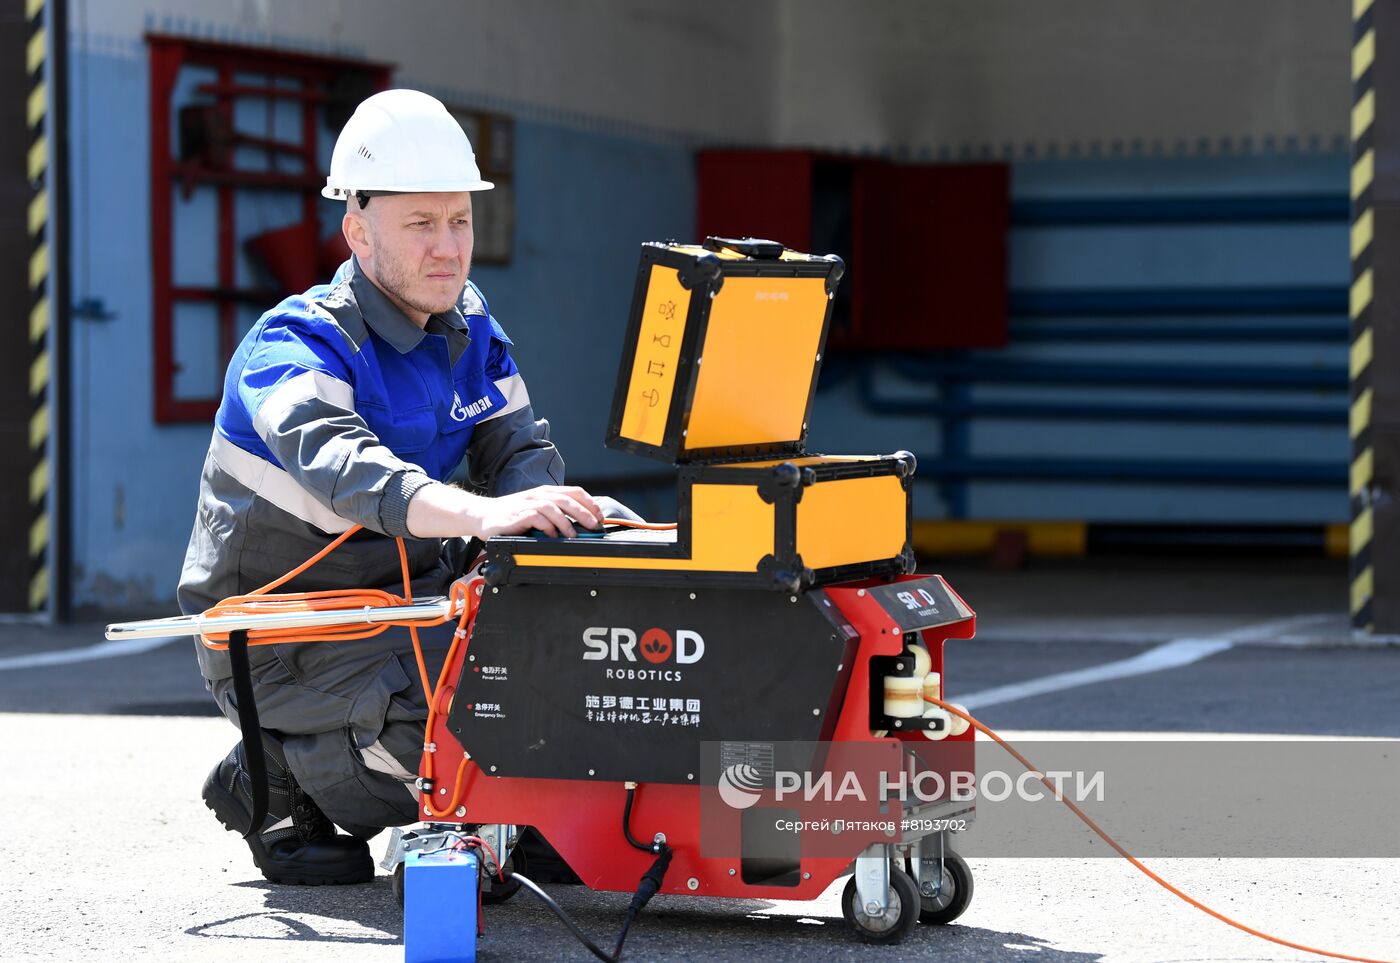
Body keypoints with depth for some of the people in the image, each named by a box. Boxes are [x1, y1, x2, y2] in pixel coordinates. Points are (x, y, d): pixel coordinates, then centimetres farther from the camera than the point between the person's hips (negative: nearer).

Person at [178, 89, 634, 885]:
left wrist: (551, 508, -26)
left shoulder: (469, 327, 5)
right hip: (278, 635, -7)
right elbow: (340, 466, -40)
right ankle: (283, 777, -4)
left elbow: (519, 452, 1)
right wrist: (479, 514, -58)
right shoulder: (297, 347, -20)